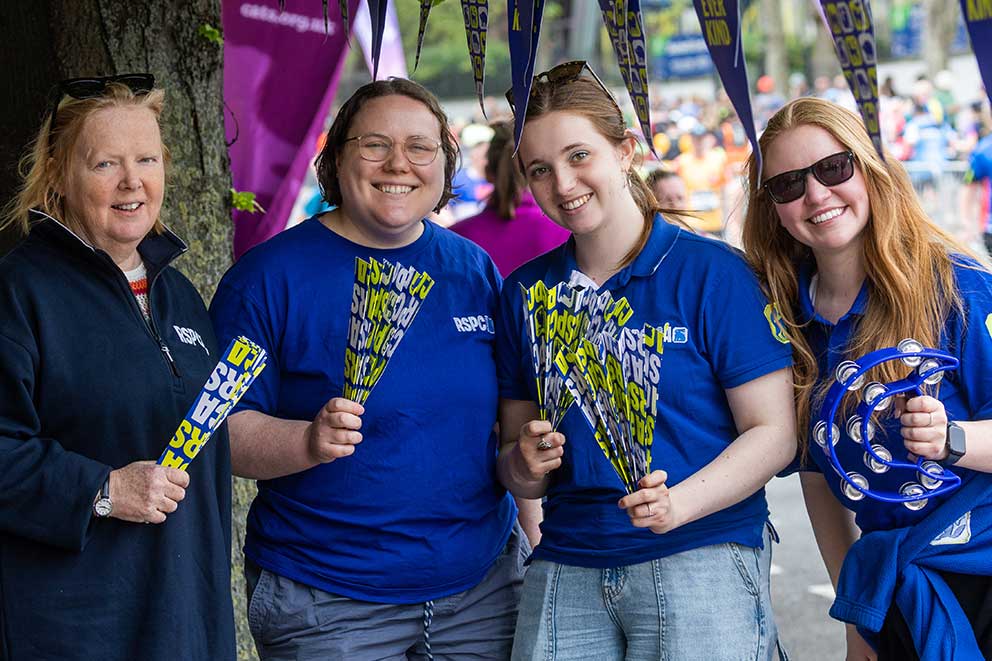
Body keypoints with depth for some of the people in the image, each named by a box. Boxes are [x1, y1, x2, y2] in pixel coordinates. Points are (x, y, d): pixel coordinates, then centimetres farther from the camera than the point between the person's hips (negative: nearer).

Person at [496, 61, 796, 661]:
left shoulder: (713, 273, -3)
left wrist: (679, 503, -20)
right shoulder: (525, 293, 9)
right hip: (565, 566, 3)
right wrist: (525, 466, -9)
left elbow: (773, 432, -6)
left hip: (701, 558, -3)